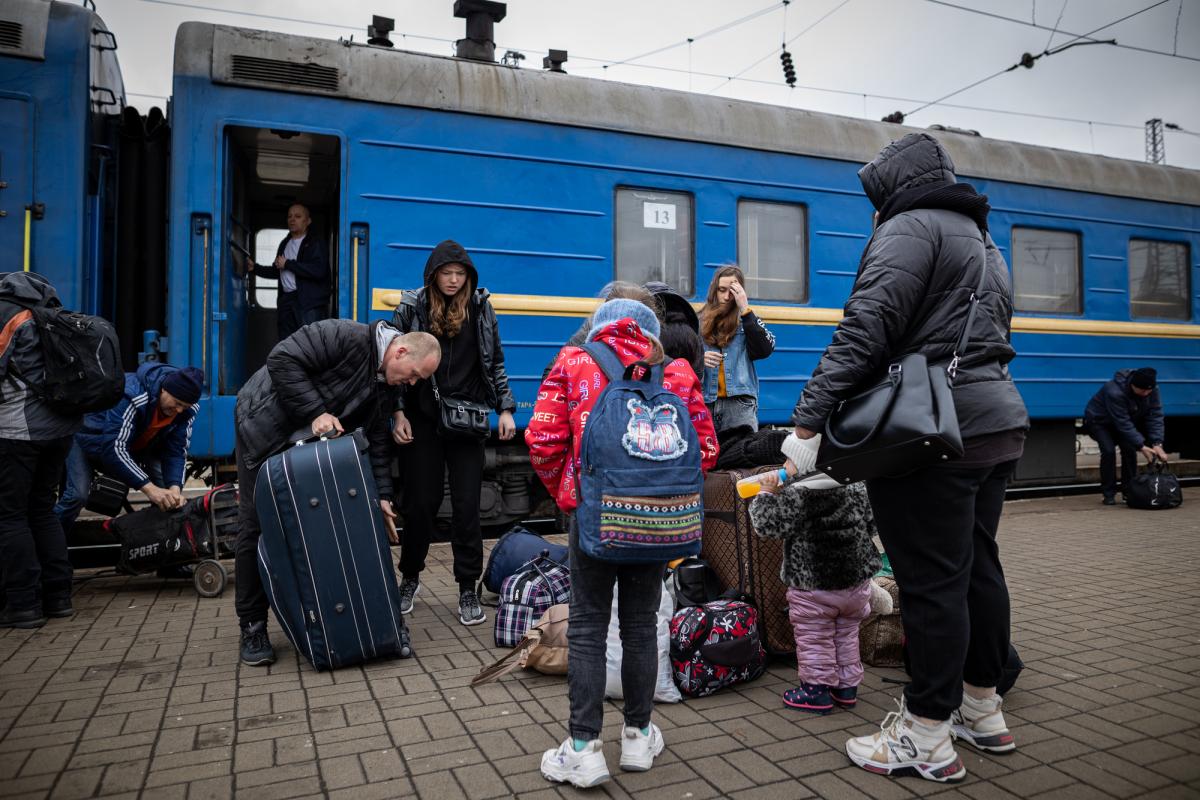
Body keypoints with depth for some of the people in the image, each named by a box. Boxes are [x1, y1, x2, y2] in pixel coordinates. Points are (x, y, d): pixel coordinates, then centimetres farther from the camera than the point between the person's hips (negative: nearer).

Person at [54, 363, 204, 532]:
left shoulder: (187, 410, -20)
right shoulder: (131, 394, -38)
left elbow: (176, 451, -17)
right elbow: (114, 447, -41)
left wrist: (174, 487, -36)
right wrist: (149, 488, -48)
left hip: (137, 446, 5)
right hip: (91, 437, -5)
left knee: (170, 489, -10)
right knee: (78, 495, -22)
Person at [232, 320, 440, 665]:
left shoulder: (383, 387, 0)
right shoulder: (345, 337, -25)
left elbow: (377, 442, 4)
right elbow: (282, 360, -29)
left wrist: (382, 495, -1)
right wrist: (316, 412, -30)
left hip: (308, 444, 7)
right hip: (265, 429, -7)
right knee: (256, 528, -3)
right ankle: (252, 628, 7)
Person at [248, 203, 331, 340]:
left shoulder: (316, 244, -1)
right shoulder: (284, 244, 23)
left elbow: (319, 271, -19)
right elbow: (277, 271, 36)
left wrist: (288, 264, -11)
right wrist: (255, 267, 21)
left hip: (309, 303, -7)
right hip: (286, 301, 8)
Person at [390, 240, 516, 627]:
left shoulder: (481, 309, 4)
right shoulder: (411, 309, -1)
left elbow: (495, 363, 9)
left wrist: (505, 409, 1)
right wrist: (398, 413, -7)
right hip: (422, 421, 0)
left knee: (467, 506, 0)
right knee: (421, 502, 6)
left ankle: (468, 590, 12)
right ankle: (410, 578, 27)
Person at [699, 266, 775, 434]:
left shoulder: (748, 320, 7)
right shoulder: (699, 322, 9)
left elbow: (766, 349, -10)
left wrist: (745, 309, -10)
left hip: (739, 403, -1)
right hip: (705, 402, 1)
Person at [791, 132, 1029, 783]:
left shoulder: (910, 227, -6)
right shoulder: (982, 242, 26)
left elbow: (866, 329, -19)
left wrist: (810, 417, -22)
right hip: (999, 421, 10)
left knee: (932, 581, -5)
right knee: (978, 566, 16)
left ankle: (927, 741, 6)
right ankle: (982, 711, 30)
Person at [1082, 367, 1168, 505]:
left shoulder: (1151, 389, -20)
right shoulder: (1114, 392, -39)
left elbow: (1155, 416, -20)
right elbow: (1123, 423, -36)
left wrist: (1157, 444, -30)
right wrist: (1141, 447, -36)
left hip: (1124, 421, 6)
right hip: (1098, 421, -5)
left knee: (1129, 450, -11)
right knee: (1108, 450, -22)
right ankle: (1109, 494, -13)